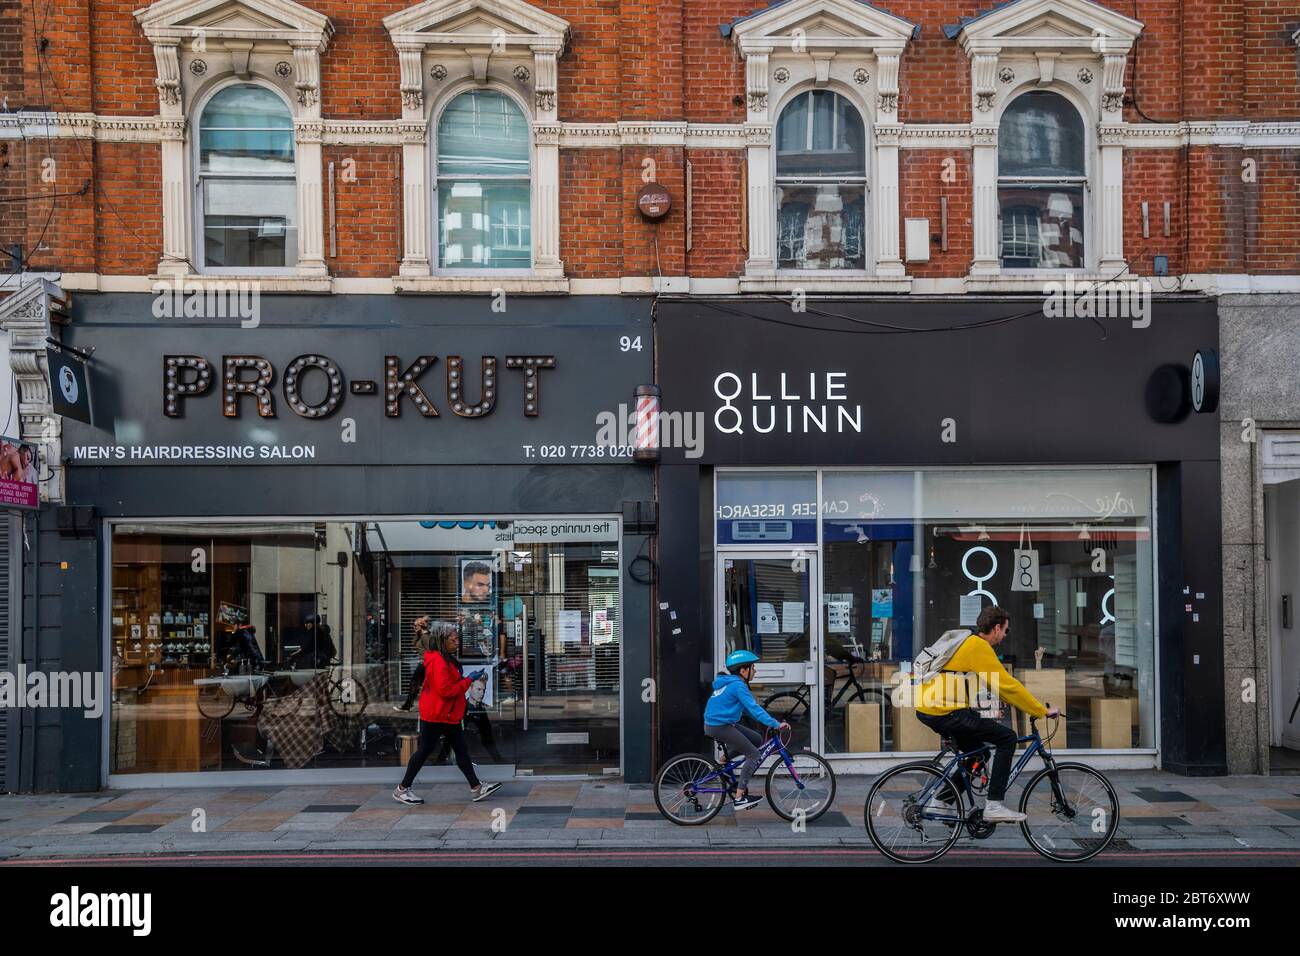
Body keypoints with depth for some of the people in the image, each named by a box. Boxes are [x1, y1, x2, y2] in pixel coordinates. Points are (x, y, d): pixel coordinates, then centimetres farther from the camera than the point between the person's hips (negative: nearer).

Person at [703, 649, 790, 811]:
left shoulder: (730, 683, 16)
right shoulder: (738, 685, -15)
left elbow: (748, 708, 20)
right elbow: (754, 708, -23)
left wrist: (772, 721, 14)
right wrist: (776, 724, -24)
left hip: (718, 723, 10)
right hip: (719, 726, -10)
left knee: (757, 740, 13)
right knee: (753, 754, -8)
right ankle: (740, 798, -9)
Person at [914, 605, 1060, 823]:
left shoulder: (967, 642, 20)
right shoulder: (979, 647, -10)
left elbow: (1000, 684, 27)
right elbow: (1007, 685, -13)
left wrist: (1031, 707, 27)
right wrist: (1043, 711, -6)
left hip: (926, 709, 10)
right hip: (945, 712, -10)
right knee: (1007, 737, -5)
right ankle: (994, 805, -7)